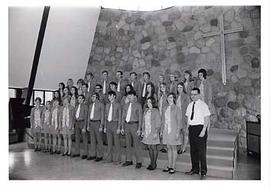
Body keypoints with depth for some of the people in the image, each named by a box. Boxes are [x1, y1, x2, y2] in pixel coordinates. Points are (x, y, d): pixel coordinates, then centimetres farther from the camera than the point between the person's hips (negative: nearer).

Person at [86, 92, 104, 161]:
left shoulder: (100, 104, -5)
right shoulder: (90, 105, 14)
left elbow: (102, 116, -8)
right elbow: (89, 115, 18)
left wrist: (101, 126, -13)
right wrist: (88, 125, 14)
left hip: (97, 123, -6)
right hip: (91, 123, 6)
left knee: (99, 140, 0)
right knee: (92, 140, 11)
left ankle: (100, 156, 8)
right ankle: (92, 155, 20)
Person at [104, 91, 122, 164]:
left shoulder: (117, 104, -5)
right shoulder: (107, 105, 12)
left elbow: (119, 116, -6)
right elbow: (106, 116, 15)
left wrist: (119, 127, -11)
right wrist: (105, 127, 11)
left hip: (115, 123, -5)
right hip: (108, 124, 5)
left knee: (116, 143, 0)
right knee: (109, 143, 11)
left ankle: (117, 159, 10)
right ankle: (109, 158, 21)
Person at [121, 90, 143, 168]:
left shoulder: (138, 105, -3)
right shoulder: (125, 105, 11)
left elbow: (140, 117, -6)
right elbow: (123, 117, 15)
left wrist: (139, 129, -12)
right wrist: (122, 127, 11)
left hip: (134, 125, -5)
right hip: (127, 125, 5)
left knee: (136, 144, -2)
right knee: (128, 144, 10)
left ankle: (139, 162, 9)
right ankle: (129, 160, 22)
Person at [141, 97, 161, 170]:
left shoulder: (156, 111, -7)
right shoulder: (146, 111, 11)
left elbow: (158, 123, -9)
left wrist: (156, 132, -14)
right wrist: (143, 131, 11)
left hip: (153, 132, -6)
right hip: (147, 132, 6)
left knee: (154, 147, 1)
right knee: (149, 148, 10)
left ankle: (154, 164, 12)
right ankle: (151, 163, 20)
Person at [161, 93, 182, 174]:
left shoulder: (176, 108, -6)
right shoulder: (165, 109, 10)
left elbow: (179, 121, -8)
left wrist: (177, 132, -12)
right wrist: (161, 131, 11)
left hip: (173, 131, -5)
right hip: (166, 130, 5)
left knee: (173, 148, 3)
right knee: (169, 148, 11)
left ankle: (173, 167, 12)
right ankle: (169, 166, 20)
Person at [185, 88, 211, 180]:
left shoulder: (203, 105, -6)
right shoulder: (190, 105, 11)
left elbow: (206, 119, -9)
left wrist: (203, 130, -17)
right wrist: (188, 128, 9)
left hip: (200, 128, -6)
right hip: (191, 128, 6)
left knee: (201, 150, -1)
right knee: (193, 150, 12)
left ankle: (203, 171, 12)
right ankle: (195, 169, 26)